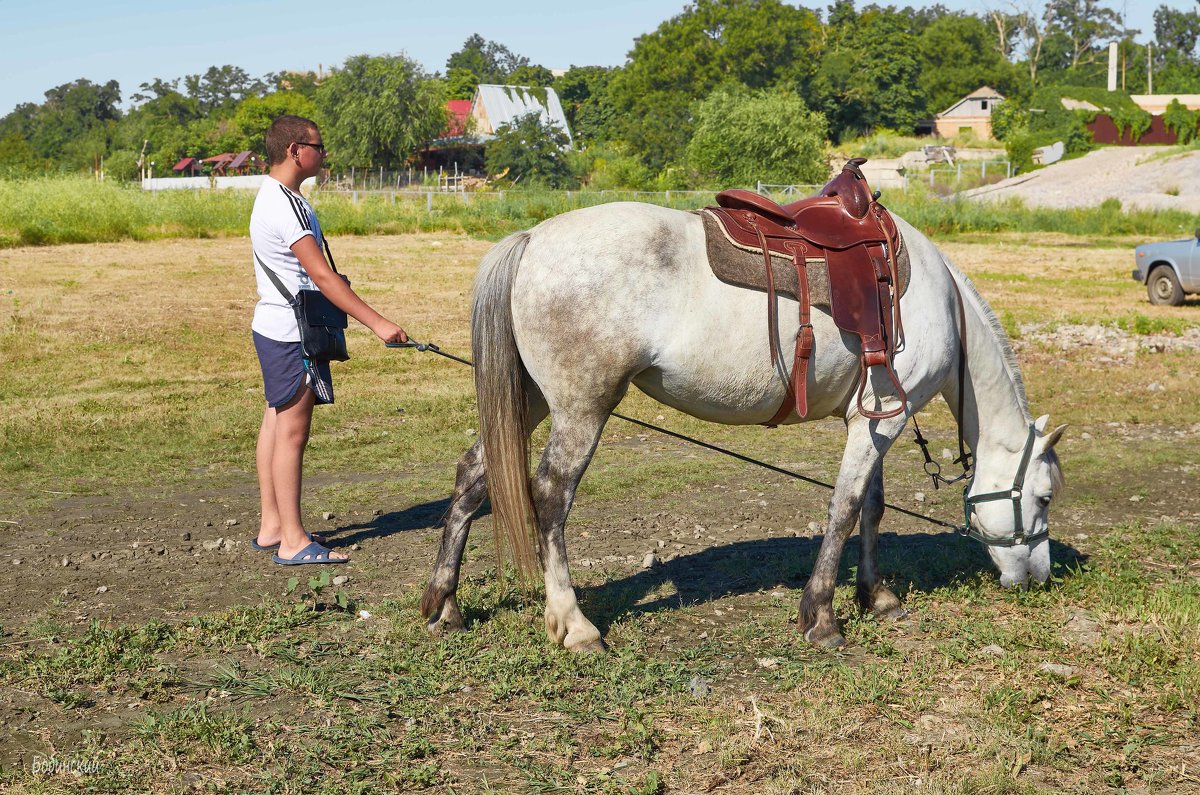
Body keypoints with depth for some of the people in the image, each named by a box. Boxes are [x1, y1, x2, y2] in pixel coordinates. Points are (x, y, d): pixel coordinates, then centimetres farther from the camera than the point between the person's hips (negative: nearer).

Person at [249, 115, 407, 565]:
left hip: (273, 326, 11)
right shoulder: (286, 205, -20)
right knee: (292, 430, -7)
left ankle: (271, 527, 22)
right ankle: (292, 541, -2)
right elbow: (321, 275, -26)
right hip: (290, 331, -11)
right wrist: (377, 323, -29)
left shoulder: (273, 195, 14)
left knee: (276, 424, 14)